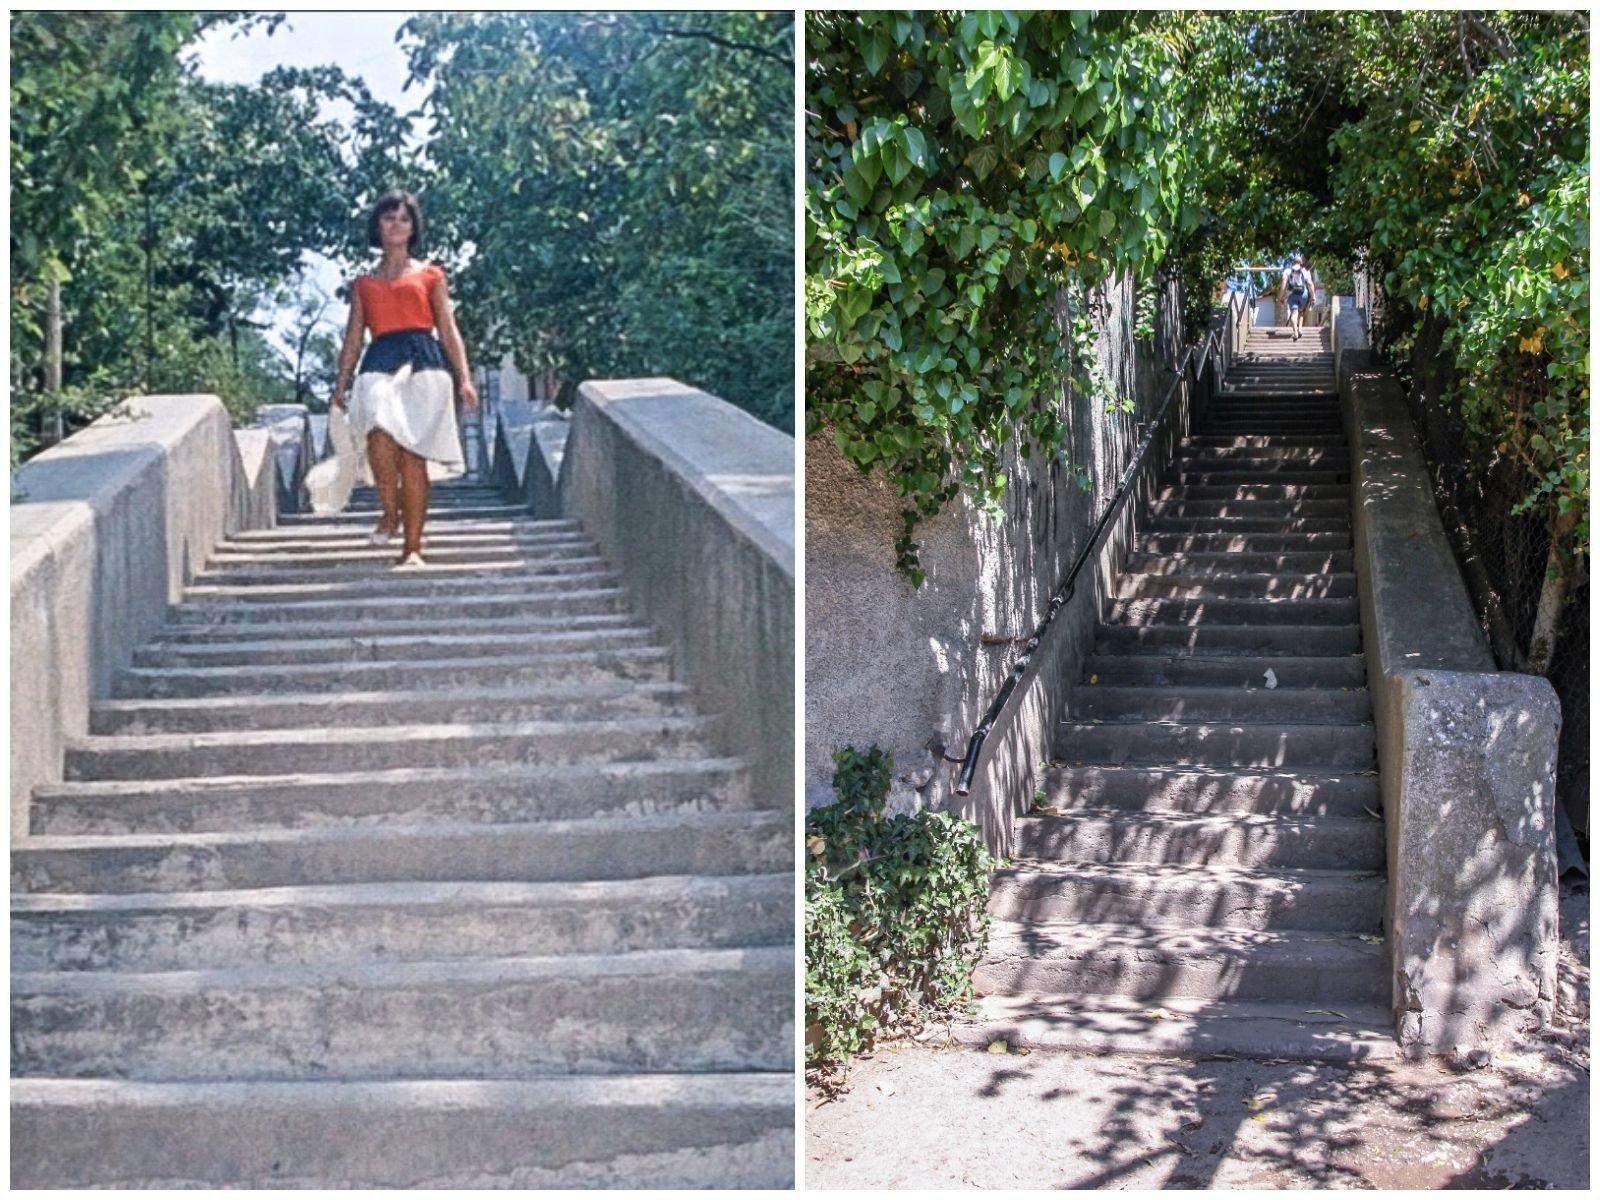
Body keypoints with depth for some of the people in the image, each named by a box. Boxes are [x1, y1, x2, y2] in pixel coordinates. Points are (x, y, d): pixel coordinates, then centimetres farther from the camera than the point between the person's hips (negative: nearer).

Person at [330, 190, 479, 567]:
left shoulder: (430, 275, 17)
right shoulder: (363, 283, 22)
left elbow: (448, 329, 11)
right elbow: (353, 338, 19)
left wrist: (464, 377, 0)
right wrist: (341, 383, 8)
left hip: (424, 364, -1)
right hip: (379, 364, 1)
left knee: (413, 455, -10)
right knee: (379, 431, -30)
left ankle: (412, 548, -7)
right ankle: (390, 512, -11)